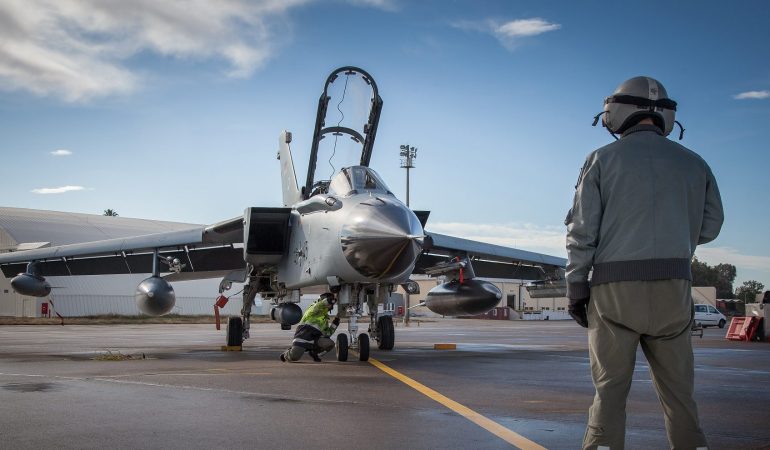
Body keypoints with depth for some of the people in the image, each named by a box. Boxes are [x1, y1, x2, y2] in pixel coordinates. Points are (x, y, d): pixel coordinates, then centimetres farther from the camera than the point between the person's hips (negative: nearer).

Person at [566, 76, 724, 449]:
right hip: (673, 287, 2)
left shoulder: (602, 159, 1)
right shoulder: (693, 163, 10)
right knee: (678, 393, 10)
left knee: (610, 390, 4)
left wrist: (576, 288, 2)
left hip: (615, 287, -2)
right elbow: (709, 228, 15)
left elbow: (581, 232, -4)